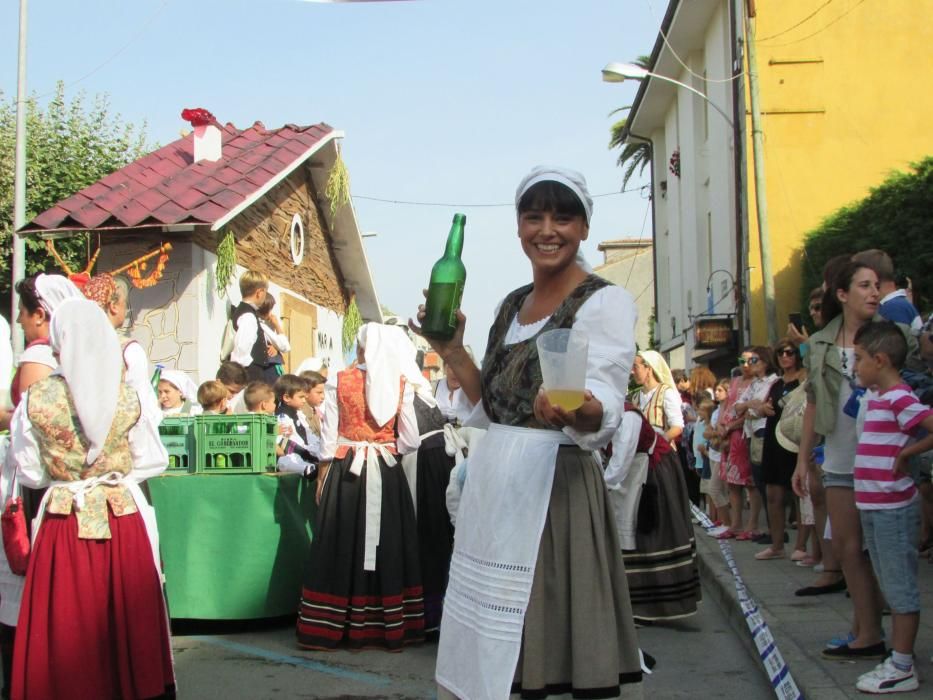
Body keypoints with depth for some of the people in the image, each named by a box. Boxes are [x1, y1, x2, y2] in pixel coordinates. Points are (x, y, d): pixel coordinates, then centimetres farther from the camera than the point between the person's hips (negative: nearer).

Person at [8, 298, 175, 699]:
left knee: (65, 626, 8)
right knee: (127, 618, 12)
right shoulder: (127, 397, -4)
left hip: (62, 523, -1)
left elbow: (28, 473, 0)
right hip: (123, 519, 1)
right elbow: (154, 461, 1)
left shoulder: (34, 400, -7)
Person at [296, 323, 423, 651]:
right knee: (387, 545, 8)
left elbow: (329, 438, -2)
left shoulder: (338, 382, -4)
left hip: (345, 471, 0)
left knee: (341, 545, 5)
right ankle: (391, 626, 13)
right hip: (387, 475, 1)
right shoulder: (402, 384, -2)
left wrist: (323, 475, 7)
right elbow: (410, 440, -3)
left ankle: (330, 627, 10)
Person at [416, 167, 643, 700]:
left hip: (555, 485, -7)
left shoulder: (606, 302, -7)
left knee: (553, 655, -2)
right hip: (492, 482, 7)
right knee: (490, 650, 14)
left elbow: (604, 416, -20)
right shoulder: (512, 305, 14)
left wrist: (576, 410, -41)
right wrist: (453, 353, 4)